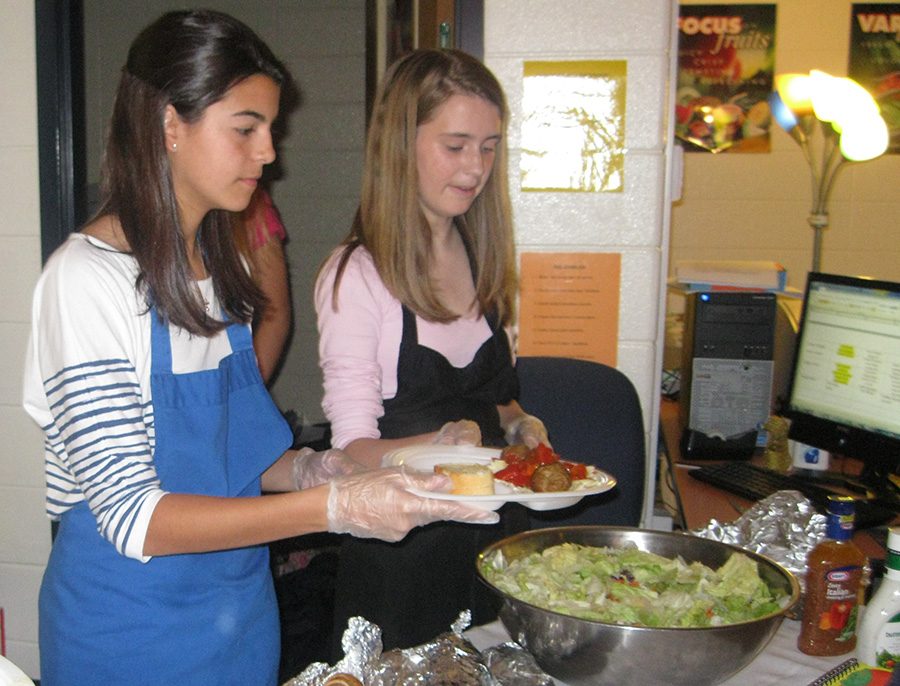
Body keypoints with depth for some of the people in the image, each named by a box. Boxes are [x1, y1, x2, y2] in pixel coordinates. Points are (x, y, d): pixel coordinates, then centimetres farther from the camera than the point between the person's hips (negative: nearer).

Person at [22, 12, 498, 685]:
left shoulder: (222, 266, 4)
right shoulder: (89, 278, -20)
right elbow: (132, 516, -24)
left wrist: (306, 469, -10)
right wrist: (333, 508, -30)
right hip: (133, 630, -6)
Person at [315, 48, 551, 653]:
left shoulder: (486, 261, 5)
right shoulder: (357, 276, -15)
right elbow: (354, 448, -15)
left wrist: (518, 423, -6)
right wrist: (439, 445, -32)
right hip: (401, 548, -5)